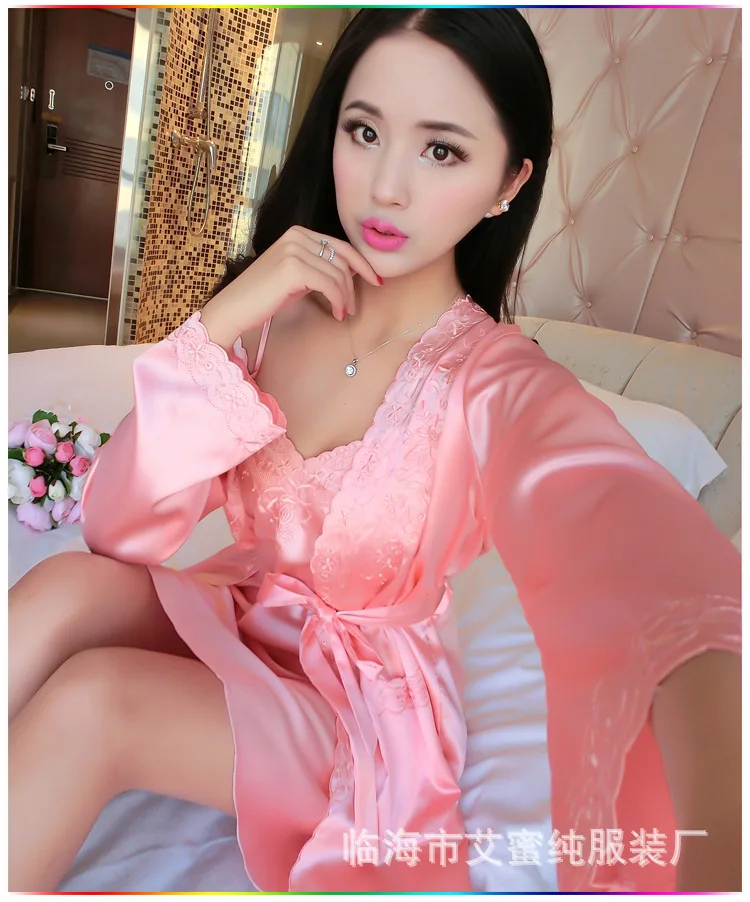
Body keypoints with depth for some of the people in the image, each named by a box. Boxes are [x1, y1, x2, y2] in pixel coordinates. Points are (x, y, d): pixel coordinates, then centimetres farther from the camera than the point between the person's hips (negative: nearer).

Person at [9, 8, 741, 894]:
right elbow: (115, 534, -12)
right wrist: (219, 321, -24)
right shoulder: (269, 312, -7)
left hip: (367, 707, -3)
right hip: (236, 623, 3)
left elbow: (660, 570, -39)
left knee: (89, 703, -26)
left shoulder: (503, 385, -19)